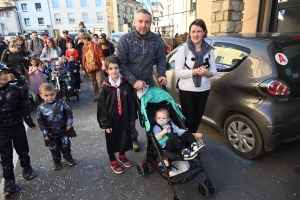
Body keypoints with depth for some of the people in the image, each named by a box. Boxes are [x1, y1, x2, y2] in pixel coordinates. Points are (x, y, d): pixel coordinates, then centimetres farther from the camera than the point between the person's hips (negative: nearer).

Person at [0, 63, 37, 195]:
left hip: (18, 127, 1)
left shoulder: (15, 90, -7)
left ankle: (26, 168, 39)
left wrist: (30, 123, 3)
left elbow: (24, 108, -1)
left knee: (23, 150, 16)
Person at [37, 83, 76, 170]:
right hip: (51, 134, 0)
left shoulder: (61, 103, -12)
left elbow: (69, 112, -4)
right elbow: (40, 121, -6)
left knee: (66, 146, 17)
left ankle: (68, 157, 41)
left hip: (63, 131, 0)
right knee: (54, 148, 17)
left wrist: (69, 122, -15)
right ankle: (56, 161, 39)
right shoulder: (41, 108, -11)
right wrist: (45, 132, -9)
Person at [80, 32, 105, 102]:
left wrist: (103, 65, -21)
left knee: (100, 83, -6)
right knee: (94, 83, 11)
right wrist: (83, 69, 11)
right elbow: (83, 59, 10)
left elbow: (101, 55, -10)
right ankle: (96, 96, 22)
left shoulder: (96, 45, -6)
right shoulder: (84, 47, 7)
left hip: (98, 67, -5)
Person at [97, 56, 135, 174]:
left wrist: (131, 118, 3)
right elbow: (102, 107, -11)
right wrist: (105, 124, -10)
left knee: (124, 138, 18)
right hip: (111, 120, -2)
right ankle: (113, 161, 38)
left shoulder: (125, 84, -7)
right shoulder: (105, 87, -14)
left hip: (124, 119, 3)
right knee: (112, 141, 15)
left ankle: (122, 156, 45)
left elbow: (131, 102, 0)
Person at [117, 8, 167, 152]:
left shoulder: (156, 39, -5)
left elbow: (161, 59, 3)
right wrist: (133, 81, -23)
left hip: (149, 84, 2)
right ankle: (132, 138, 35)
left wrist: (161, 75, -14)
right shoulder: (125, 39, -12)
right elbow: (121, 64, -14)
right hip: (129, 85, -2)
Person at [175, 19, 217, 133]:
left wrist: (208, 73, -17)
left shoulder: (209, 50, 3)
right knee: (188, 119, 2)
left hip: (204, 90, 5)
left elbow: (214, 70, 5)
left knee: (197, 119, 18)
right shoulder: (183, 49, -9)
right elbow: (178, 72, -14)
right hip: (186, 90, -4)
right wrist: (195, 71, -24)